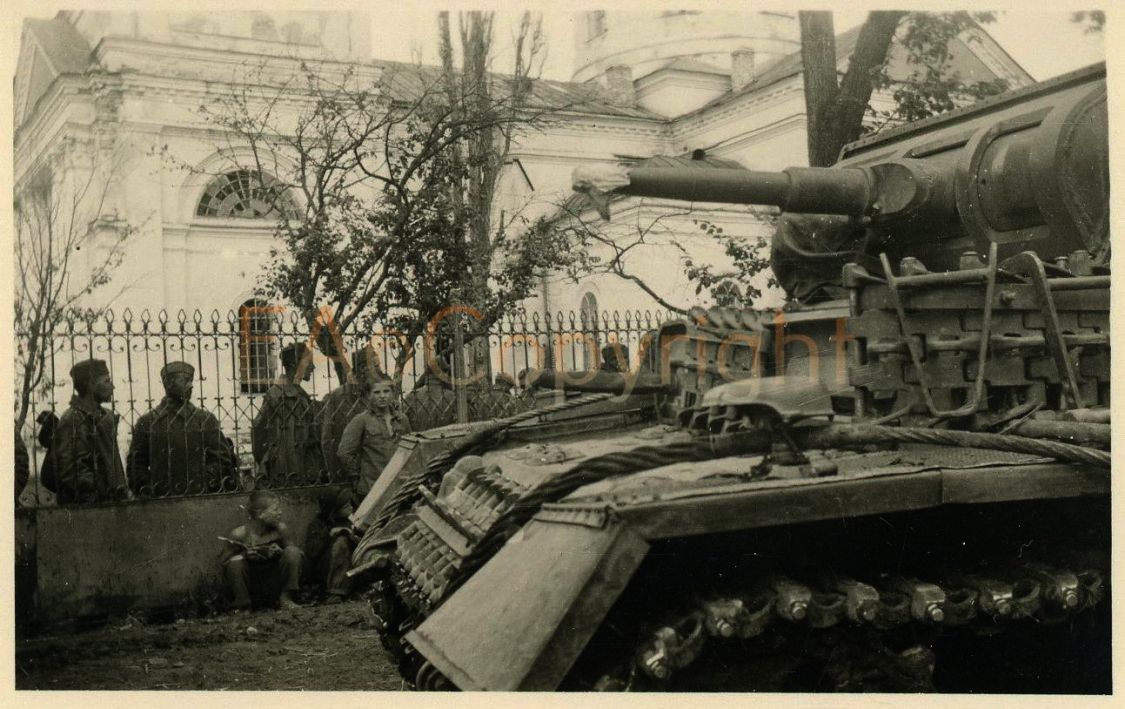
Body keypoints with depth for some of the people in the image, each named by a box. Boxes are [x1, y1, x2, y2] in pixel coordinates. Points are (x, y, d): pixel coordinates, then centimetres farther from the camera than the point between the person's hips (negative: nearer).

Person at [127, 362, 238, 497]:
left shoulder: (206, 419, 8)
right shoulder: (147, 422, 7)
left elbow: (222, 460, 4)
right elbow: (135, 464, 7)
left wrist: (202, 484, -9)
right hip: (160, 503, 0)